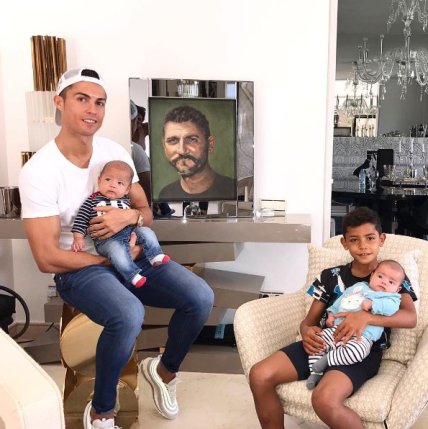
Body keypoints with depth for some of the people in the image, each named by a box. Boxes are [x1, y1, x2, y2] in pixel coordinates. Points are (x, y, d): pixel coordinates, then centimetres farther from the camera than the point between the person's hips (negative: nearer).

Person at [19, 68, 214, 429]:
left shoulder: (116, 152, 2)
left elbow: (147, 213, 8)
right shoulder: (39, 171, -15)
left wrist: (130, 216, -17)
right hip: (79, 268, -5)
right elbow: (47, 258, -17)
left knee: (201, 297, -15)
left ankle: (165, 370, 16)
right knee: (129, 315, -36)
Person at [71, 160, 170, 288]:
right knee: (116, 249, -34)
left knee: (146, 232, -14)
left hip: (129, 232, 5)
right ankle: (132, 274, -31)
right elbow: (81, 219, 4)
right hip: (106, 240, -5)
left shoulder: (126, 201, 16)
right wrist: (78, 238, -5)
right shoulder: (92, 201, 5)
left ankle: (155, 256, -7)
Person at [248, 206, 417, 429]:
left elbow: (410, 318, -9)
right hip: (323, 343, 4)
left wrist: (366, 317, -25)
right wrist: (307, 332, -13)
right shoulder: (330, 276, 15)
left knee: (325, 400, -34)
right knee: (260, 375, -18)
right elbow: (308, 320, 13)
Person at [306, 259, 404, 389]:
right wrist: (331, 314, 17)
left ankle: (327, 359, -16)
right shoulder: (359, 286, 23)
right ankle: (316, 373, 3)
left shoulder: (391, 297, 8)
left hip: (361, 336, -6)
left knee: (354, 352, -37)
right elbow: (341, 299, 28)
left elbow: (391, 307, -16)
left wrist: (372, 304, -23)